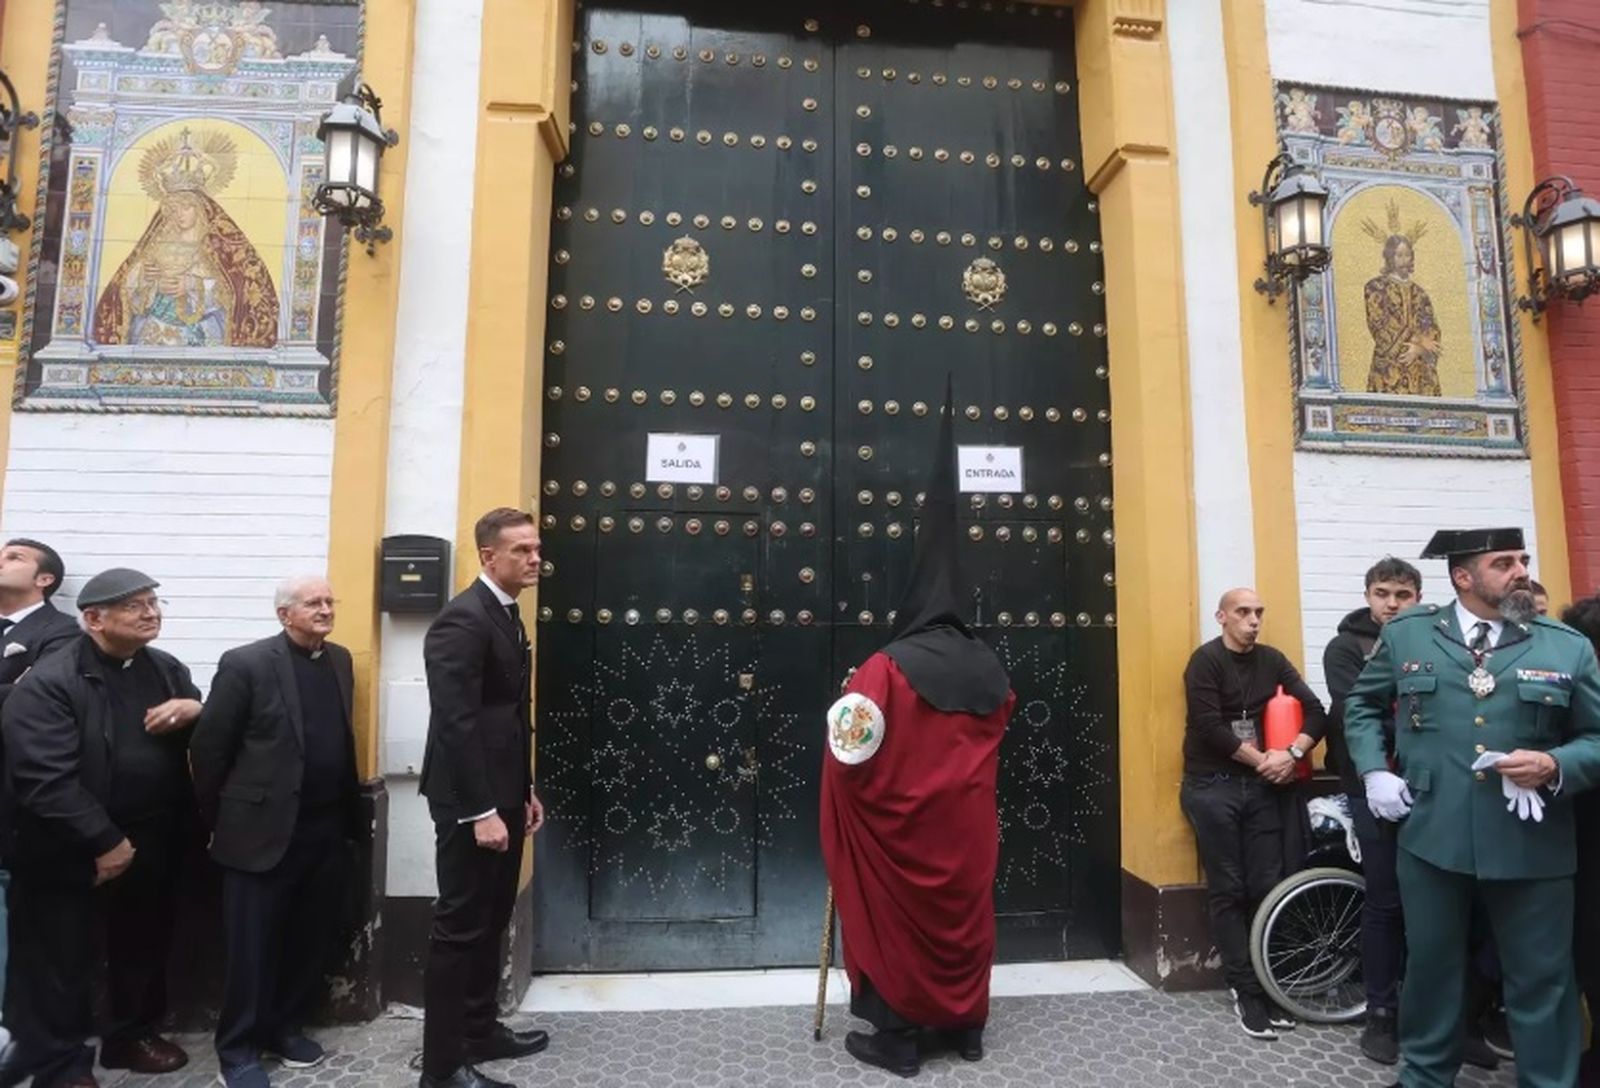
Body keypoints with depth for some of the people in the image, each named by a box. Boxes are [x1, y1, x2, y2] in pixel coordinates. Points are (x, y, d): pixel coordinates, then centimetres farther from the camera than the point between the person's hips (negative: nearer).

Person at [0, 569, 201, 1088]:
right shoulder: (47, 683, -16)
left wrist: (195, 710, -12)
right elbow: (45, 781, -21)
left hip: (154, 844, 6)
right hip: (69, 851, -6)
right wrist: (105, 841, -20)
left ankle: (132, 1033, 40)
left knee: (145, 945, 20)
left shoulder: (167, 669, 3)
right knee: (60, 959, 10)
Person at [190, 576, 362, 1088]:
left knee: (311, 938, 14)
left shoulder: (340, 660, 7)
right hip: (264, 829, -5)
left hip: (327, 828, 6)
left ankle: (286, 1027, 33)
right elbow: (207, 746, -7)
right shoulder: (246, 663, -11)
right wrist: (219, 821, -2)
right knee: (253, 945, 7)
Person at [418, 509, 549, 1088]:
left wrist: (525, 789, 15)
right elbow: (456, 722, -24)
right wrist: (481, 812, -23)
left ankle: (479, 1029, 34)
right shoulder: (463, 619, -19)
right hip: (471, 801, -9)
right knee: (460, 925, 2)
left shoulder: (508, 615, 12)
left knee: (491, 920, 19)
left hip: (503, 795, 10)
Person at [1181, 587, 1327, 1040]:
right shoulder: (1206, 660, -7)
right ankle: (1247, 991, 9)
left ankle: (1267, 985, 18)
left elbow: (1315, 711, 3)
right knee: (1228, 892, 1)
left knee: (1266, 889, 5)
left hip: (1262, 786, 4)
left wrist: (1292, 753, -12)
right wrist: (1261, 759, -10)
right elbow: (1209, 727, -15)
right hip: (1213, 787, -4)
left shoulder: (1271, 660, 8)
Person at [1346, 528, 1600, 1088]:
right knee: (1430, 966, 16)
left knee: (1541, 979, 12)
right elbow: (1361, 704, 13)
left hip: (1533, 847, 0)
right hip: (1431, 837, 1)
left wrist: (1555, 766, -16)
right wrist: (1374, 771, 1)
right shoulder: (1406, 634, 2)